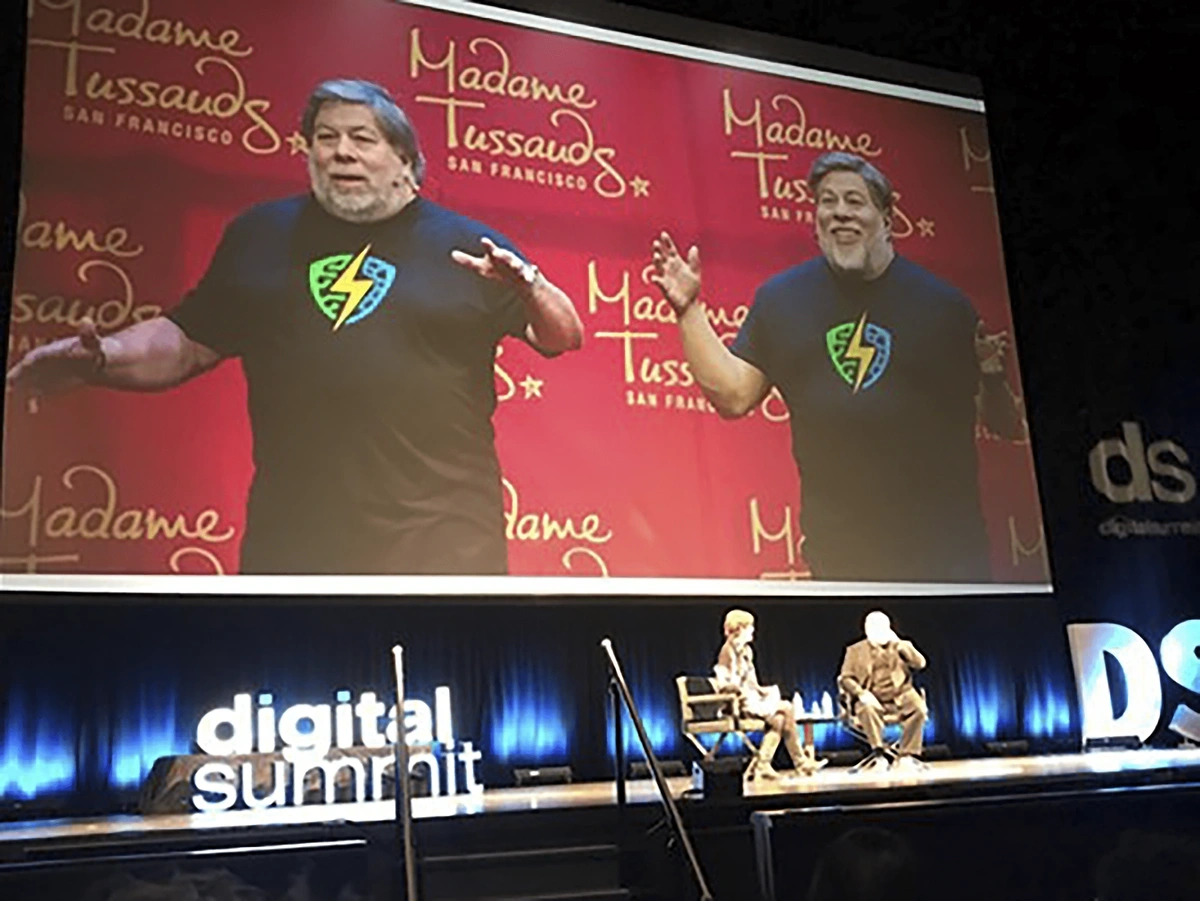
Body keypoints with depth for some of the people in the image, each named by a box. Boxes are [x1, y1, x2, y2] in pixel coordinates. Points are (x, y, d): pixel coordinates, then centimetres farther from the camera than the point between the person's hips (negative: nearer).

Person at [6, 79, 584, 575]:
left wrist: (529, 287, -18)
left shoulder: (463, 244, 7)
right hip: (291, 539, 3)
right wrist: (101, 357, 1)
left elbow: (562, 338, 3)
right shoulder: (262, 234, 15)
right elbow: (187, 343, 18)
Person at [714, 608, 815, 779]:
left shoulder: (745, 650, 15)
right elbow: (725, 683, -20)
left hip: (749, 698, 9)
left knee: (779, 719, -10)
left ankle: (762, 765, -12)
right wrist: (745, 692, -18)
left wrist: (760, 690, 2)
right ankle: (800, 761, 0)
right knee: (786, 709, -11)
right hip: (738, 702, -9)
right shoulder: (729, 651, -12)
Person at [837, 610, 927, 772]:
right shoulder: (856, 650, 11)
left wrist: (899, 644, -5)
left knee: (919, 709, -30)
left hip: (899, 697, 2)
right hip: (872, 699, -2)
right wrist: (861, 693, -19)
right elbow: (845, 678, 1)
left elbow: (920, 663, 1)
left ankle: (906, 756, -23)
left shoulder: (900, 646, 17)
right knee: (868, 709, -37)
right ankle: (879, 756, -31)